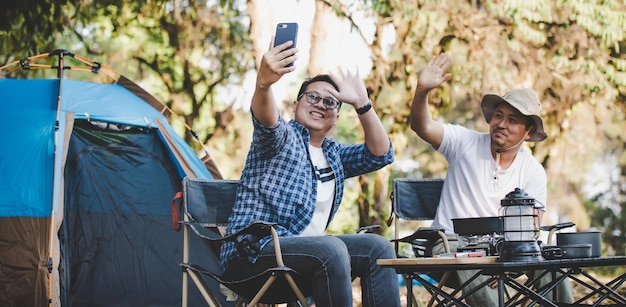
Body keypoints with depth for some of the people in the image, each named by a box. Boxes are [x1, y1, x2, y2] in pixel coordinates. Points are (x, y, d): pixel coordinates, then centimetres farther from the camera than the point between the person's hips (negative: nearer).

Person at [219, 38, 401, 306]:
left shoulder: (333, 155, 21)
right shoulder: (282, 138, -2)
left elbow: (380, 154, 12)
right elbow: (266, 120, -26)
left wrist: (361, 103, 0)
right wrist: (263, 83, -50)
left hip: (306, 250, 8)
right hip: (253, 253, -8)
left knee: (378, 247, -8)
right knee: (331, 249, -33)